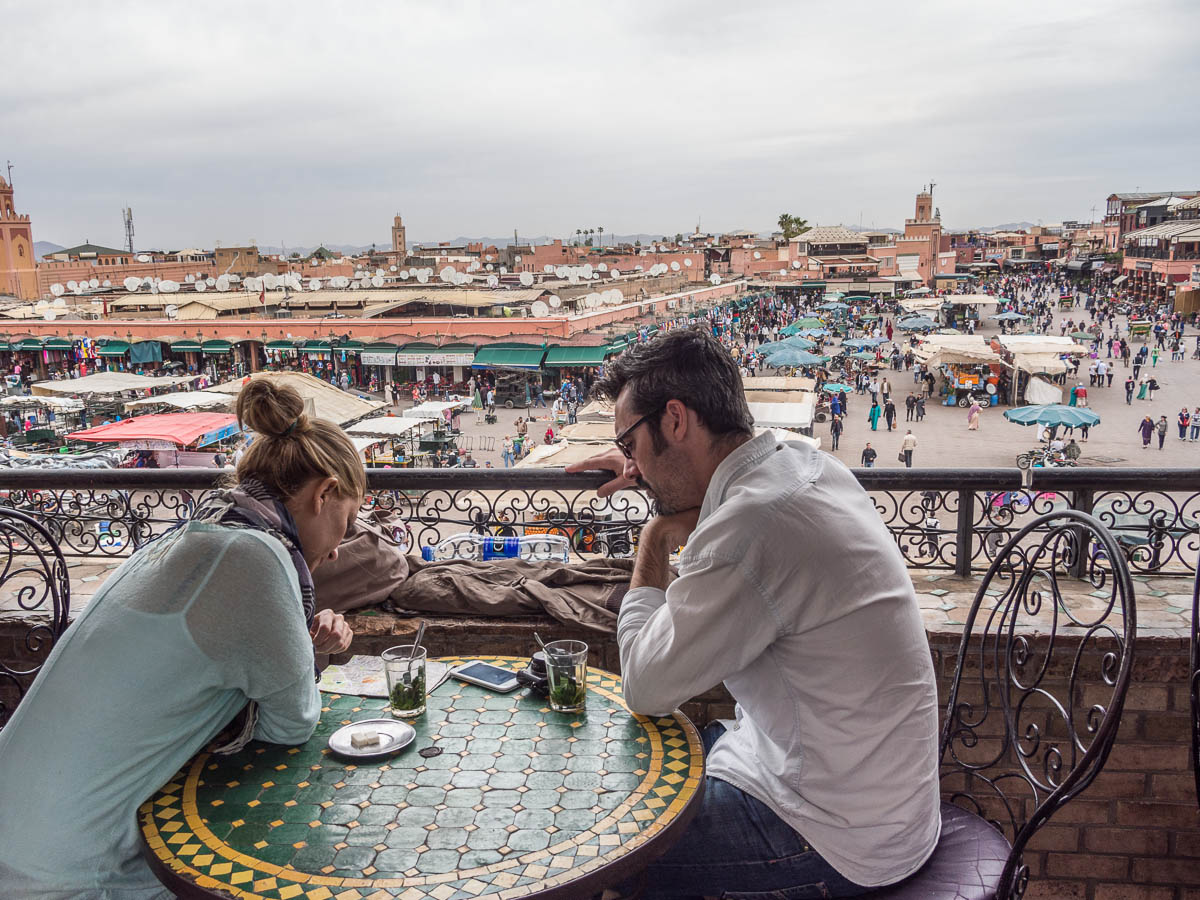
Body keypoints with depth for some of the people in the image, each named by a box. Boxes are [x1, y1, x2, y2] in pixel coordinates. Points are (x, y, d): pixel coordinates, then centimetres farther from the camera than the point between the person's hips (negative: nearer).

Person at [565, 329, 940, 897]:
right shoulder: (807, 464, -1)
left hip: (840, 848, -9)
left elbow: (645, 689, -19)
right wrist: (651, 478, 22)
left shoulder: (751, 523, -31)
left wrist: (654, 538, -9)